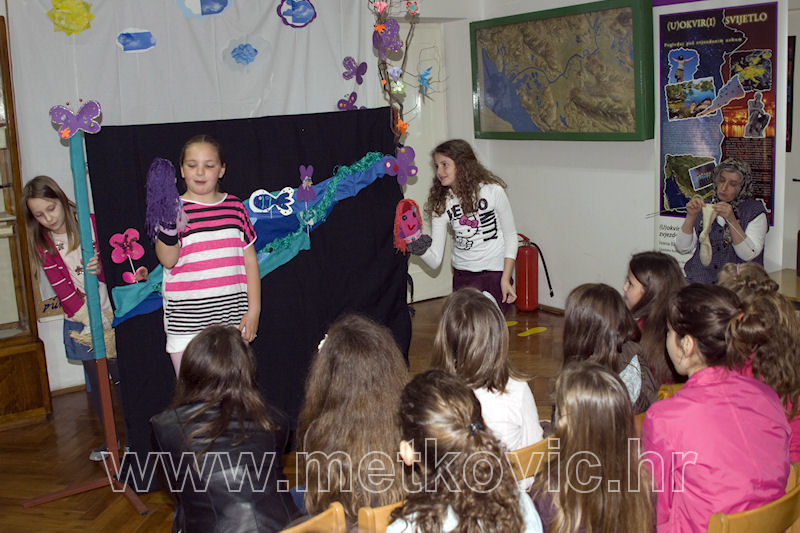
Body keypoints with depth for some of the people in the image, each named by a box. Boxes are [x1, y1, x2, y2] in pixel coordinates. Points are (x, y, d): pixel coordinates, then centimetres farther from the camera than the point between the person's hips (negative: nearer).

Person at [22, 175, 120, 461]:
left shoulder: (92, 224, -6)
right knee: (96, 381, 11)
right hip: (80, 323, 2)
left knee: (120, 376, 1)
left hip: (111, 313, -2)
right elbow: (63, 288, -8)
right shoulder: (43, 244, -1)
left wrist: (101, 269, -29)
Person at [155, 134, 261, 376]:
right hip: (186, 322, -2)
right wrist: (167, 224, -29)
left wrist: (254, 309, 4)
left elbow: (250, 260, 8)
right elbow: (167, 260, -13)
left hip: (232, 317, 2)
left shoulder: (234, 207, 6)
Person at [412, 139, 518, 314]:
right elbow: (435, 261, -5)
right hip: (462, 275, 3)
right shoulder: (440, 203, -1)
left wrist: (506, 279, -7)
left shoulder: (492, 190, -10)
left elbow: (510, 236, -1)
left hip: (495, 272, -3)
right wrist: (421, 250, -28)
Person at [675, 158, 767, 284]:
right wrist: (691, 216, -5)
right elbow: (683, 248, 7)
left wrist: (731, 220, -17)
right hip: (699, 281, 3)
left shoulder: (755, 211, 4)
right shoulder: (706, 208, 13)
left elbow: (749, 254, -9)